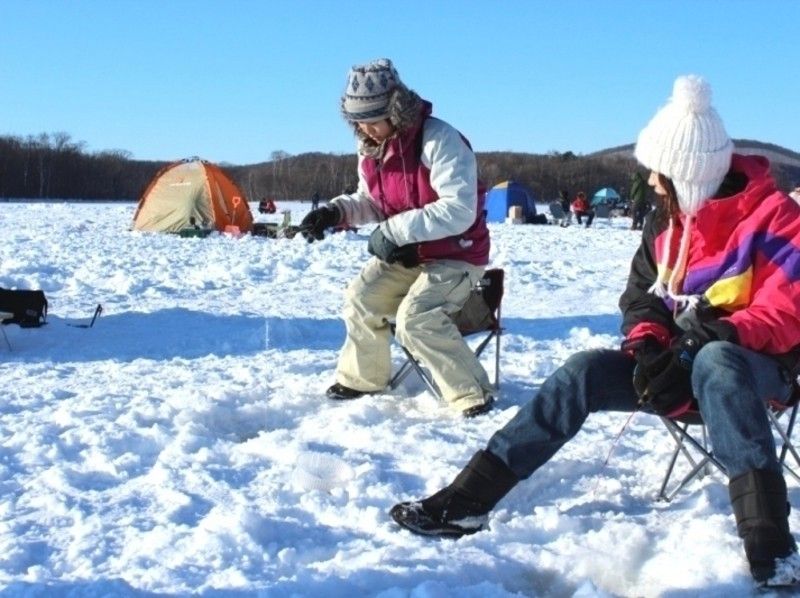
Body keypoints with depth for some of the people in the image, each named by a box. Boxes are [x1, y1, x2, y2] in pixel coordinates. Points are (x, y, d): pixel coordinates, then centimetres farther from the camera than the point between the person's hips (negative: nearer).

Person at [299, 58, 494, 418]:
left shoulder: (439, 140, -25)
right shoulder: (370, 149, 0)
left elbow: (459, 211, -31)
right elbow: (371, 201, 13)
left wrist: (394, 231, -32)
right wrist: (335, 212, -9)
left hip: (456, 256, -8)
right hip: (405, 253, 8)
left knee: (416, 319, -26)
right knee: (360, 300, -1)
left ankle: (474, 396, -13)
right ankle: (362, 378, 22)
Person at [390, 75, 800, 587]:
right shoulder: (666, 222, 7)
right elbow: (643, 297, 10)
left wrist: (732, 330, -35)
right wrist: (651, 347, -12)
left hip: (755, 364, -5)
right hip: (681, 362, 6)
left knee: (715, 364, -42)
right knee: (586, 371, -18)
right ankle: (467, 499, -21)